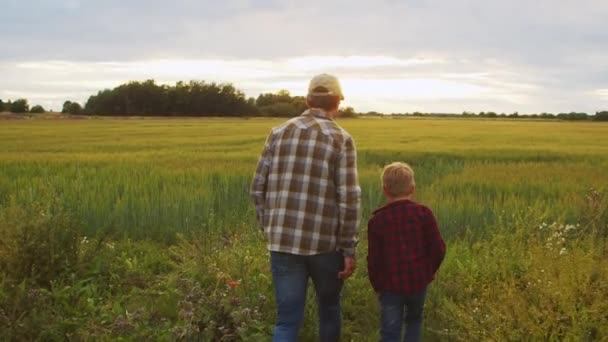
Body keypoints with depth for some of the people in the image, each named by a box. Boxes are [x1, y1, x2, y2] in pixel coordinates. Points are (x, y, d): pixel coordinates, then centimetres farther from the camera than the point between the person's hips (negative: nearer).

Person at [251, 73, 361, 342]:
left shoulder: (278, 133, 5)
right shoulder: (342, 139, -6)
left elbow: (258, 189, 7)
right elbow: (349, 200, -11)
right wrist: (349, 249, -3)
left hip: (283, 242, 2)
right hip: (325, 242, -2)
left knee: (287, 319, 6)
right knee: (329, 307, 22)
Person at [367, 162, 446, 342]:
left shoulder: (377, 220, -7)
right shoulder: (423, 213, -6)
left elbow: (374, 259, -6)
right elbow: (438, 248, -6)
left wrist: (377, 285, 10)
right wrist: (429, 271, 12)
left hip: (390, 285, -2)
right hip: (419, 281, 2)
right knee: (414, 320, 27)